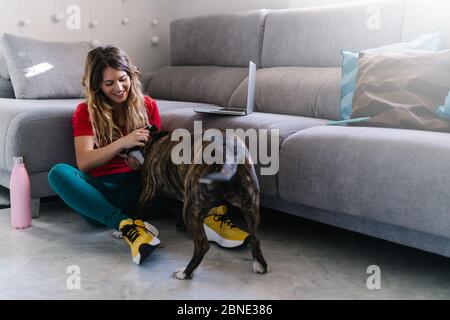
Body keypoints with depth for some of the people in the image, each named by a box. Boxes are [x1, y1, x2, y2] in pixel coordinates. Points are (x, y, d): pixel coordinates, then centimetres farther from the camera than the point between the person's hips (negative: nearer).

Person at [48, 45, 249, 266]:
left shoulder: (147, 105, 10)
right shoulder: (85, 113, 4)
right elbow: (84, 162, -11)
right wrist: (123, 143, -25)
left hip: (140, 192, 1)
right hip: (101, 195, 0)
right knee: (58, 173, -30)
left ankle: (211, 215, -38)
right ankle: (128, 226, -43)